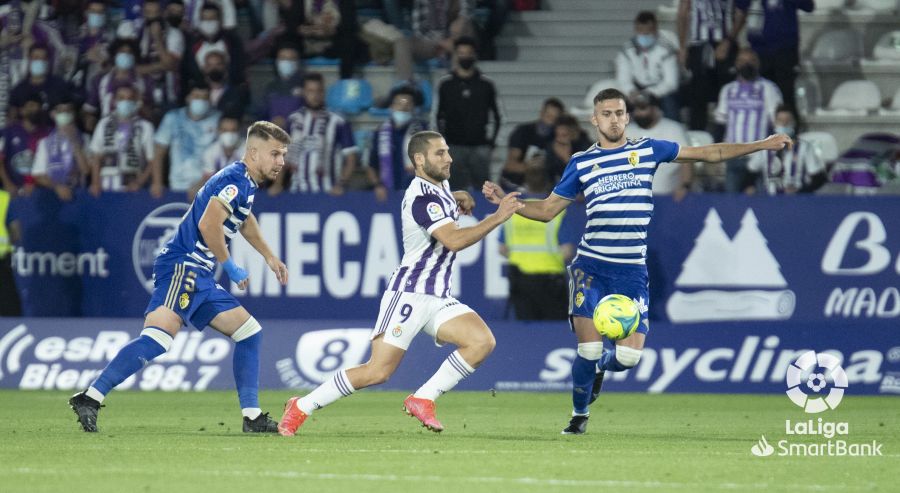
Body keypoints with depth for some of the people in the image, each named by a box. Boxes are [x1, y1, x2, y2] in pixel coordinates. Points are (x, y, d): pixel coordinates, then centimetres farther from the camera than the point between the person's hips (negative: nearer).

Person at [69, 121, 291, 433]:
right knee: (160, 336, -27)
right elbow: (208, 225, -23)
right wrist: (230, 267, -12)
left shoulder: (247, 183, 21)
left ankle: (252, 417, 13)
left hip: (199, 278, 11)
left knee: (249, 331, 13)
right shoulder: (235, 179, -10)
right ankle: (90, 398, -34)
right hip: (181, 267, -11)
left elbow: (244, 219, 44)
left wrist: (270, 257, 50)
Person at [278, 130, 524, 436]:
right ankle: (301, 407, 1)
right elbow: (453, 240, -27)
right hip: (409, 294, -9)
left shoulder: (440, 186, 13)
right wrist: (497, 218, -26)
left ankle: (422, 399, -6)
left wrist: (457, 199, 19)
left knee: (482, 341, -15)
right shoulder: (422, 197, -16)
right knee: (378, 371, -14)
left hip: (438, 299, 9)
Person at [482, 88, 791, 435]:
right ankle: (579, 415, 11)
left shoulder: (648, 151, 7)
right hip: (590, 266, -1)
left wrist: (761, 145, 9)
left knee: (629, 354, -9)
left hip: (631, 271, 1)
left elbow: (709, 153, 12)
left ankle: (601, 367, 28)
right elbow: (548, 209, 14)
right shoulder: (581, 163, 7)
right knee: (589, 348, -14)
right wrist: (505, 201, -1)